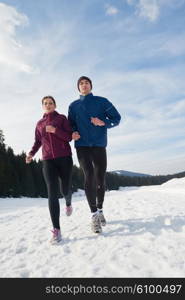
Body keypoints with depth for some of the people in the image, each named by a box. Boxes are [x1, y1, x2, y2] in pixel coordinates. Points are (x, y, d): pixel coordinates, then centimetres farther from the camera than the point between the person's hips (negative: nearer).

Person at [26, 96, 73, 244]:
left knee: (65, 190, 6)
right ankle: (56, 230, -12)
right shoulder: (39, 123, 16)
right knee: (52, 193, -11)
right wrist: (31, 154, -1)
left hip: (65, 158, -1)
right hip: (48, 160, 1)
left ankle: (68, 203, 44)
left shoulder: (62, 118, 6)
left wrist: (55, 130, -17)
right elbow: (38, 142, 18)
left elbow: (69, 137, -2)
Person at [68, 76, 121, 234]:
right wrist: (73, 133, -5)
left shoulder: (102, 101, 10)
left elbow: (116, 118, 6)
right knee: (89, 176, -14)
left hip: (99, 145, 0)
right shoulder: (73, 106, 17)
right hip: (82, 145, 0)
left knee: (100, 179, 2)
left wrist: (103, 122, -13)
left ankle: (100, 210, 23)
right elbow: (71, 124, 18)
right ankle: (94, 214, -7)